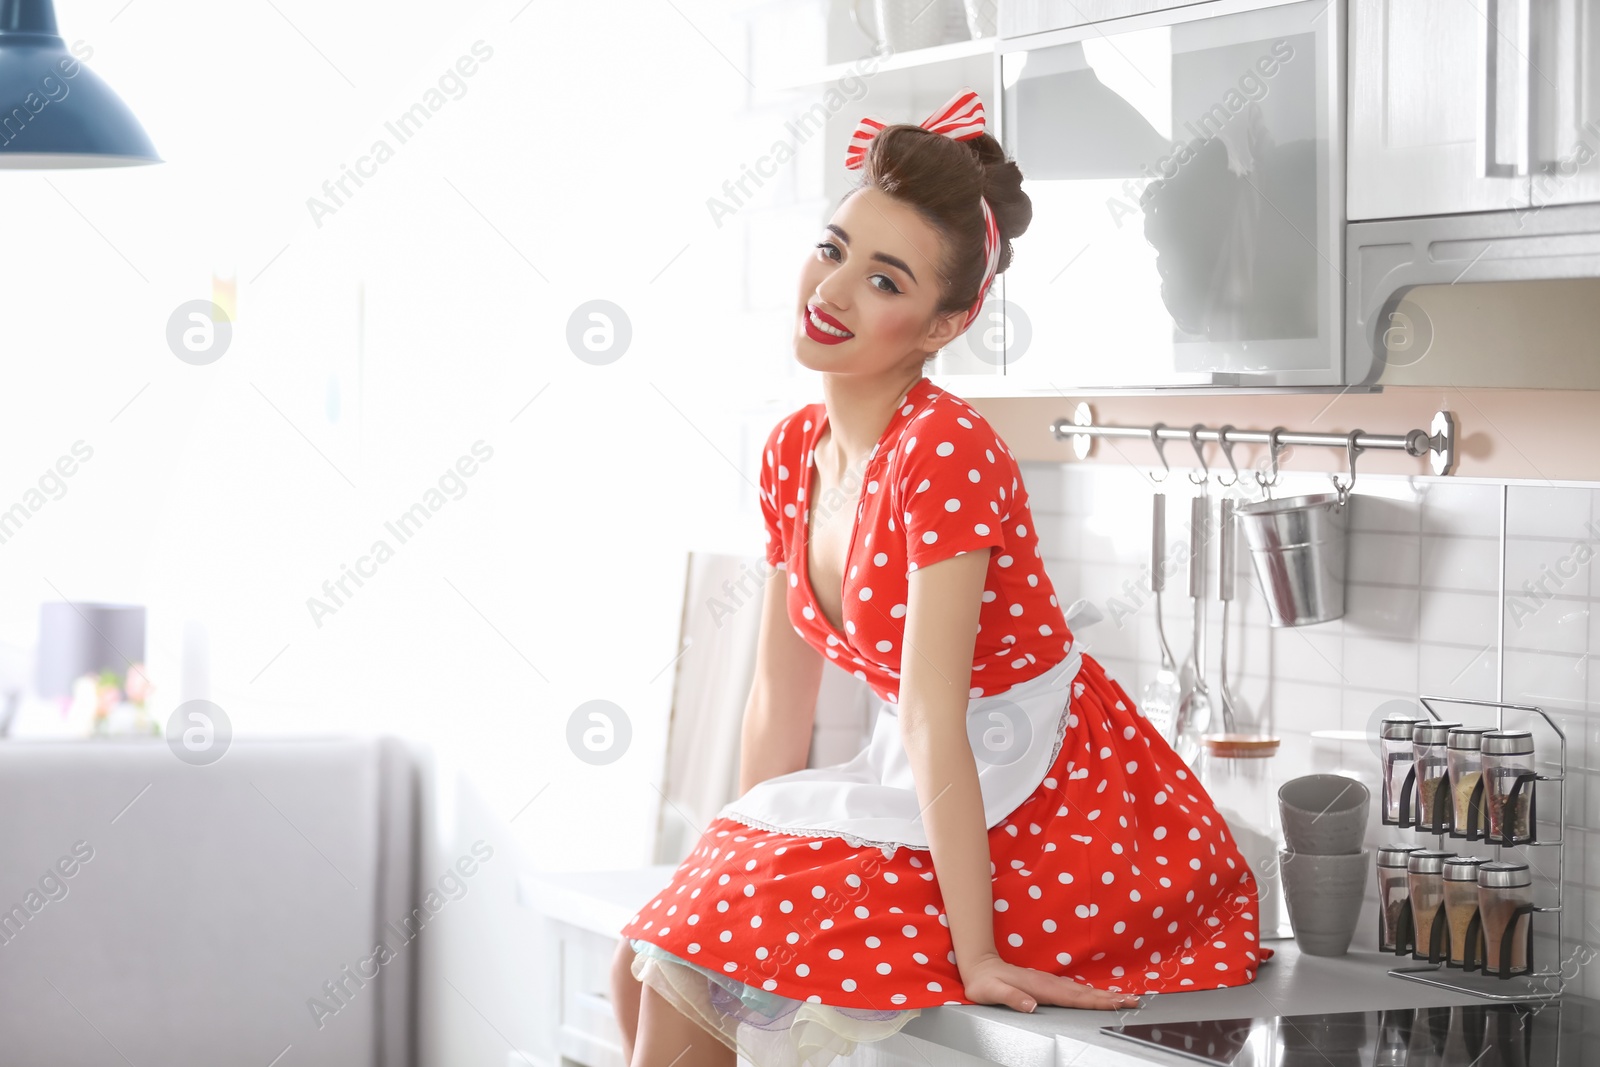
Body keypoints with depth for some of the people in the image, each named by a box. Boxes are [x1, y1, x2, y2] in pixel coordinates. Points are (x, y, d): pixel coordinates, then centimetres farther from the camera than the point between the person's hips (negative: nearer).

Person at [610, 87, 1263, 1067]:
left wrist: (974, 954, -24)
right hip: (926, 801, 8)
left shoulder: (948, 453, -22)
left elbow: (932, 723, -26)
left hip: (1059, 830, -8)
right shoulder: (794, 451, 3)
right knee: (645, 968, 3)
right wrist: (739, 878, 7)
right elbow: (781, 702, 9)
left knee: (694, 975, -14)